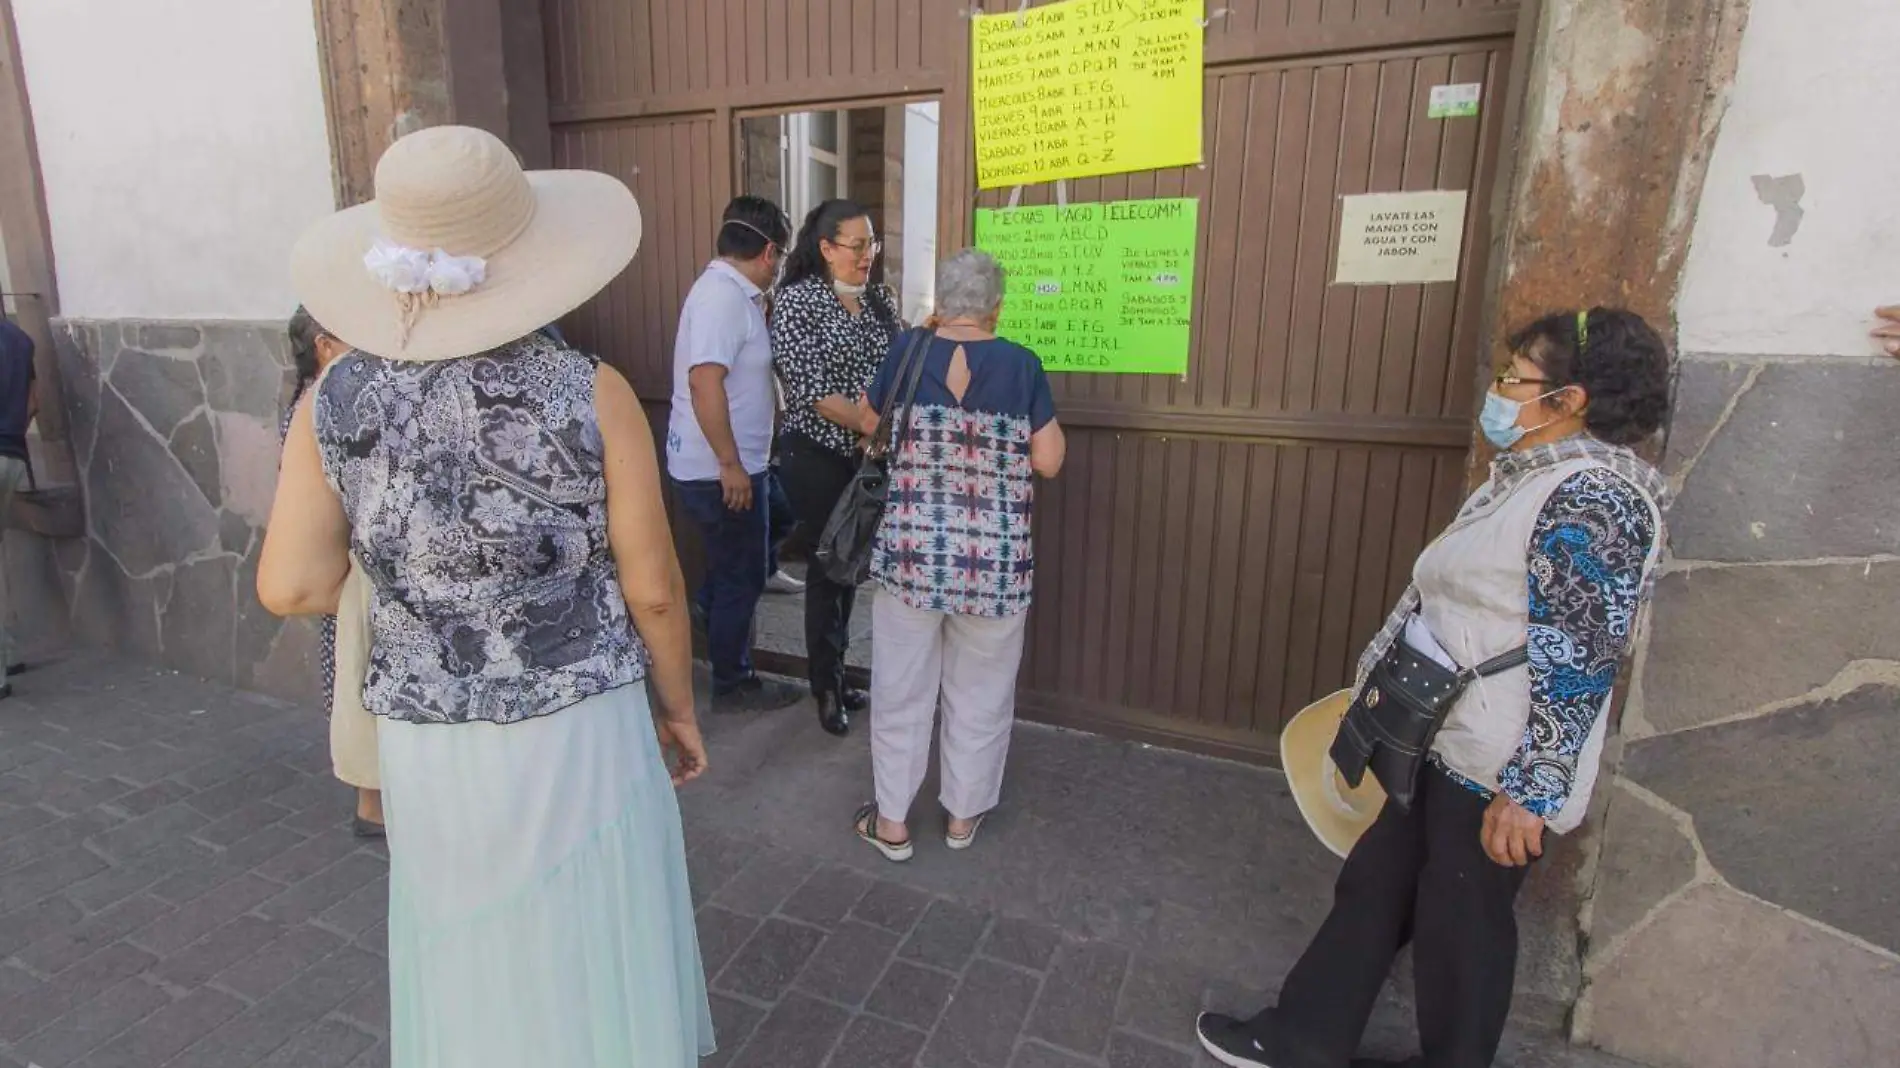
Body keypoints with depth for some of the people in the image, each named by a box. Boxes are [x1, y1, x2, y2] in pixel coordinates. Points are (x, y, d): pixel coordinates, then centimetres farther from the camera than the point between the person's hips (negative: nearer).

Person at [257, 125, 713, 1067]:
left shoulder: (334, 400, -6)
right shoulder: (590, 392, -14)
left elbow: (292, 589, -6)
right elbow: (654, 588, -10)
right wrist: (679, 707, 5)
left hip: (428, 745, 3)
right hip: (578, 735, -3)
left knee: (470, 976, 25)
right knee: (593, 974, 19)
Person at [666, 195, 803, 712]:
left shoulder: (729, 291, 11)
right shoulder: (723, 296, -20)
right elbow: (704, 382, -28)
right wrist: (730, 465, -25)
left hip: (735, 465, 9)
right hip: (721, 471, -9)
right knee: (741, 577, 5)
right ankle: (733, 684, 21)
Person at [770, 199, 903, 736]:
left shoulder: (879, 297, 8)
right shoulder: (796, 300, -8)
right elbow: (811, 389, -16)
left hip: (872, 452, 5)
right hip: (819, 454, -5)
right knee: (829, 563, 3)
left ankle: (835, 673, 30)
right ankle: (827, 687, 22)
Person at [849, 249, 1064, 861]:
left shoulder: (908, 353, -3)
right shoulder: (1021, 365, -5)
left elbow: (870, 425, 13)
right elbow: (1048, 461, -4)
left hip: (910, 554, 1)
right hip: (995, 562, 0)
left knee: (902, 687, 14)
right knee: (980, 693, 17)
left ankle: (892, 821, 27)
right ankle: (964, 814, 32)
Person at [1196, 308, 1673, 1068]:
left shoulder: (1590, 499, -20)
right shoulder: (1535, 475, 10)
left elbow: (1578, 662, -23)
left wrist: (1530, 791, -20)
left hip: (1496, 770, -9)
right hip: (1444, 742, 10)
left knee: (1460, 926, 10)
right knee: (1374, 885, 16)